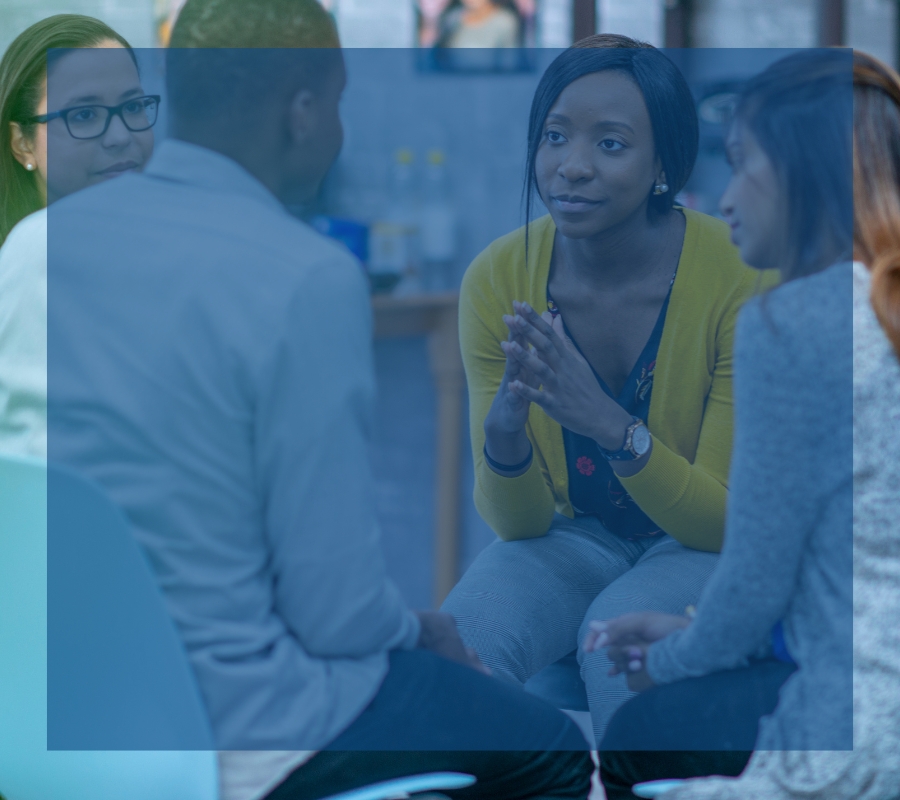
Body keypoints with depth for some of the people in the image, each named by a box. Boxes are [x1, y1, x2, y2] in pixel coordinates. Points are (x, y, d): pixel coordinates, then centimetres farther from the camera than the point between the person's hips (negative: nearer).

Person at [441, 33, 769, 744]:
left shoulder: (742, 277, -21)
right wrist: (503, 436, -31)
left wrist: (612, 426, -35)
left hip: (711, 550, -2)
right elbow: (518, 523, -7)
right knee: (459, 645, -27)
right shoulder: (498, 278, -12)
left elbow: (730, 519, -18)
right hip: (572, 534, 3)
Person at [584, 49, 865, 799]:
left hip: (844, 726, -8)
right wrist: (693, 635, 22)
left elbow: (756, 581, -11)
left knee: (639, 733, 19)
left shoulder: (789, 323, -17)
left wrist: (672, 663, 10)